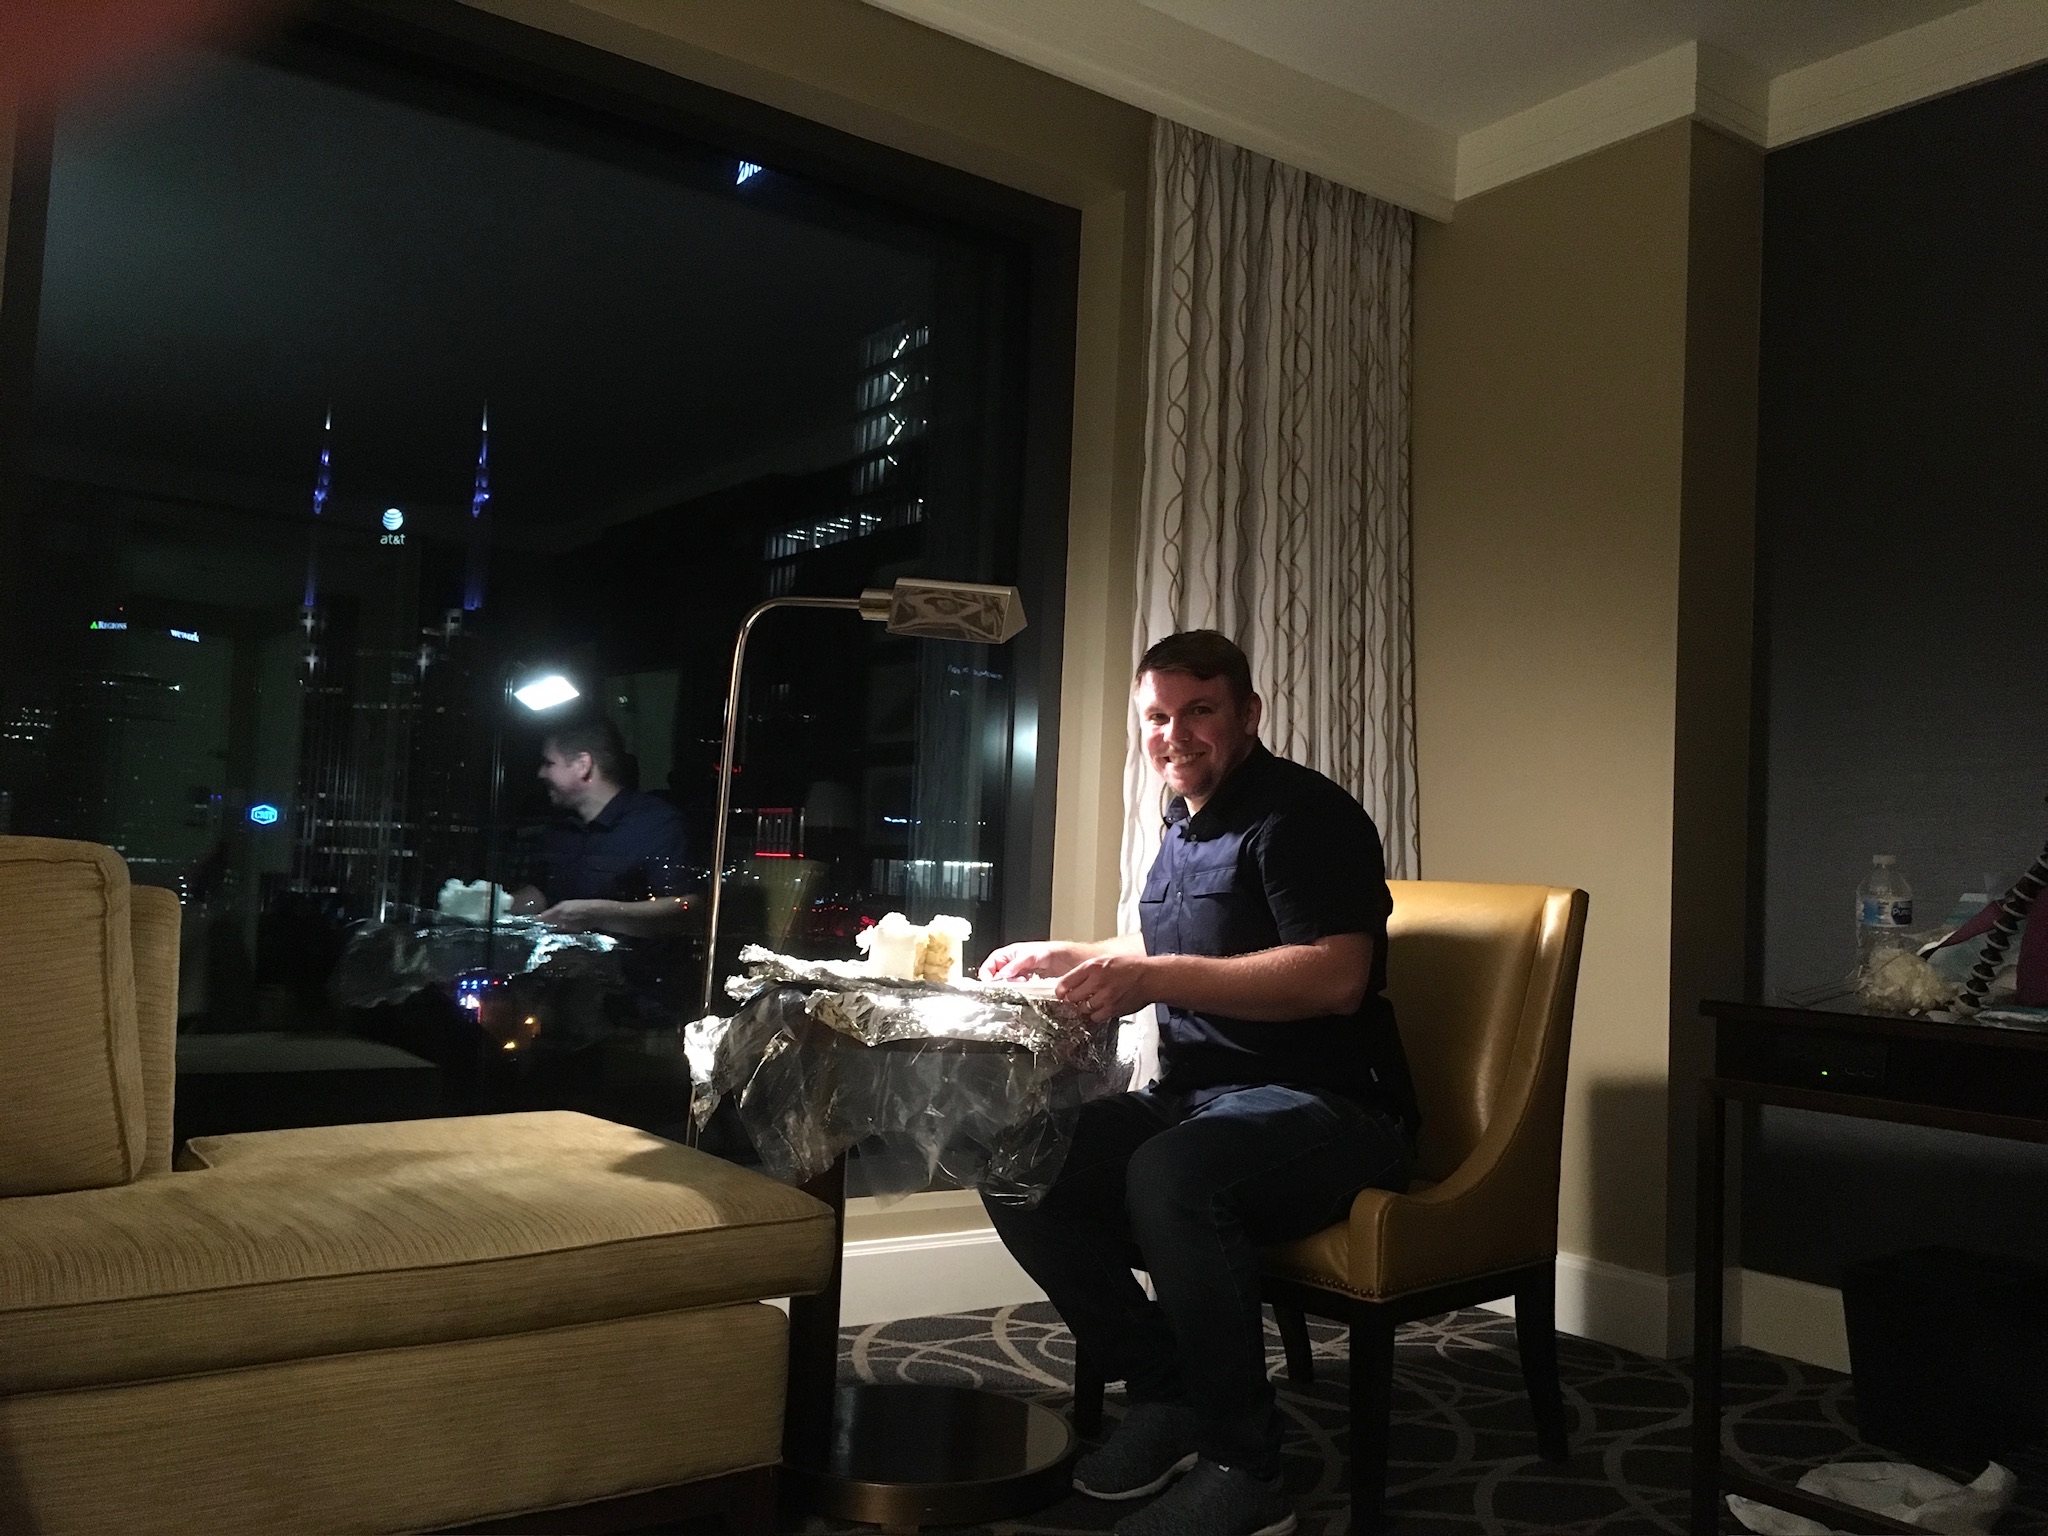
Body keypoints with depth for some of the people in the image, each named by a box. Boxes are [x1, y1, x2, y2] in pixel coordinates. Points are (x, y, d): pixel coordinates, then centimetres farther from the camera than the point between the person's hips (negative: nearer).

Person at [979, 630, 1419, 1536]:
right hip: (1197, 1097, 9)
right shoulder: (1182, 827, 17)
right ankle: (1161, 1390, 4)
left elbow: (1335, 978, -24)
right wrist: (1065, 957, 19)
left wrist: (1153, 978, -28)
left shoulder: (1302, 815, -10)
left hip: (1326, 1110, -8)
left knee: (1170, 1176, -36)